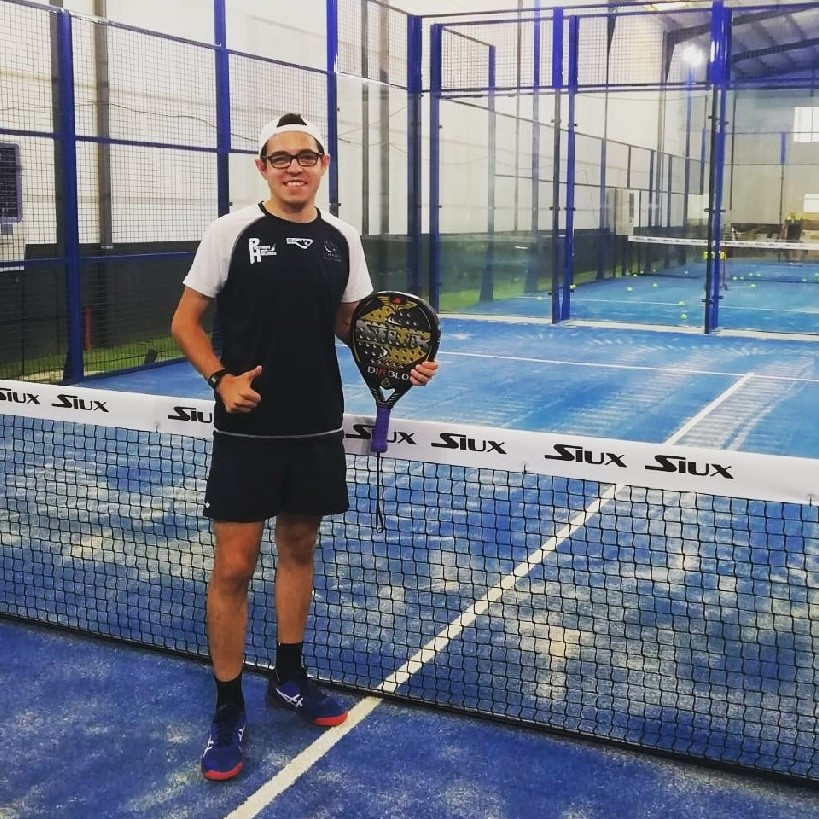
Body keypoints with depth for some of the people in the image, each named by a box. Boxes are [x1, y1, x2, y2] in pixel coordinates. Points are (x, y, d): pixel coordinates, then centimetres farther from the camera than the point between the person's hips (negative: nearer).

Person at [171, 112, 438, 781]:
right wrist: (221, 378, -17)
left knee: (299, 549, 16)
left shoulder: (342, 239, 5)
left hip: (317, 428, 4)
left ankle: (289, 678, 34)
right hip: (248, 429, -4)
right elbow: (186, 321, -1)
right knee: (234, 566, -1)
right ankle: (229, 708, 15)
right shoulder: (232, 232, -6)